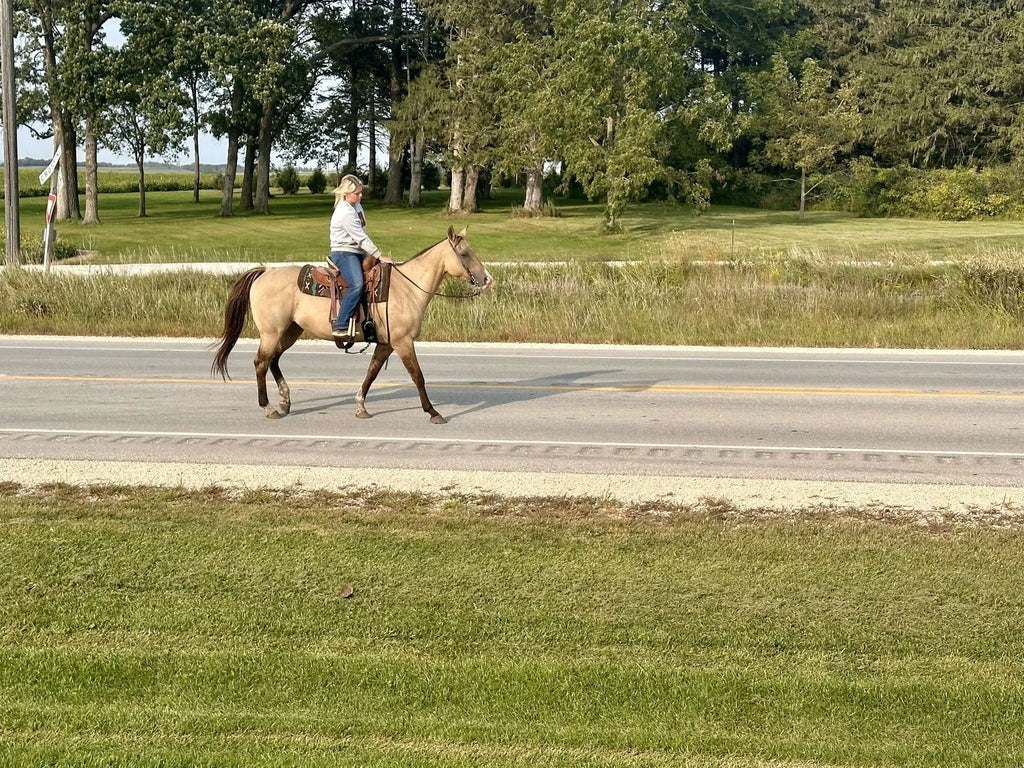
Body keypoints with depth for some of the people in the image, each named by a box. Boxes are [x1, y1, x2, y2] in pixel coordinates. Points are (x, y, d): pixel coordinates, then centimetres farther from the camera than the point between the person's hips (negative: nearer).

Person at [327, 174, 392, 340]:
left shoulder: (357, 205, 12)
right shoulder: (345, 213, -19)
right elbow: (361, 238, -20)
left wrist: (374, 256, 15)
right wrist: (379, 256, -18)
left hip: (358, 252, 11)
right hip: (343, 253, -11)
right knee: (357, 284, -31)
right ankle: (340, 326, -34)